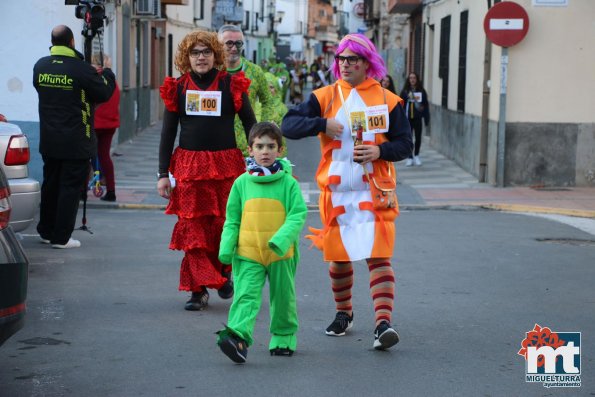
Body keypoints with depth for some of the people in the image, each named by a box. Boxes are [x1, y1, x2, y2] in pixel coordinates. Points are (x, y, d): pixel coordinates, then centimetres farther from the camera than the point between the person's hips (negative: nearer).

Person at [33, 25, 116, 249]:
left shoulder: (40, 67, 2)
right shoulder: (81, 69, -16)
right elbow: (104, 93, -7)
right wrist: (107, 73, 13)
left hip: (48, 140, 6)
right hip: (76, 142, -6)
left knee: (50, 185, 17)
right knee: (71, 188, 1)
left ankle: (46, 231, 26)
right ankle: (61, 237, 2)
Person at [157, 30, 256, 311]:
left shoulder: (231, 85, 2)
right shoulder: (177, 88, 6)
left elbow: (250, 124, 5)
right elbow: (168, 132, 8)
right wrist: (163, 174, 4)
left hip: (226, 165, -1)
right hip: (189, 166, 1)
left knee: (225, 225, -1)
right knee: (193, 228, -2)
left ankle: (223, 272, 27)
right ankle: (199, 290, 4)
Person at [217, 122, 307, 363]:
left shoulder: (288, 183, -1)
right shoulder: (242, 183, 4)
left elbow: (298, 214, -6)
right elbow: (232, 219, 9)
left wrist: (282, 239, -21)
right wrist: (227, 246, -3)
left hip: (281, 254, 0)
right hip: (248, 252, 0)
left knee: (283, 296, 13)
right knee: (246, 294, -14)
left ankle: (284, 337, 30)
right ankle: (238, 337, -26)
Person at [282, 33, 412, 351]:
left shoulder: (387, 100, 3)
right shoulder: (325, 97, 4)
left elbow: (405, 144, 4)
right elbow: (288, 126, -3)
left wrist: (380, 151, -16)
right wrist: (322, 124, -18)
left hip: (374, 193, -2)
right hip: (336, 192, 2)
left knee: (378, 255, -12)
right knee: (339, 257, 12)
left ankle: (383, 322, -17)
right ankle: (343, 313, 33)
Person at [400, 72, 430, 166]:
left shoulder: (421, 91, 0)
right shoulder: (405, 91, -1)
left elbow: (426, 105, 1)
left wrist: (426, 118, -3)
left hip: (417, 118, 0)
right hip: (407, 118, 0)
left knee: (418, 137, 7)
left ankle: (416, 155, 27)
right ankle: (410, 158, 11)